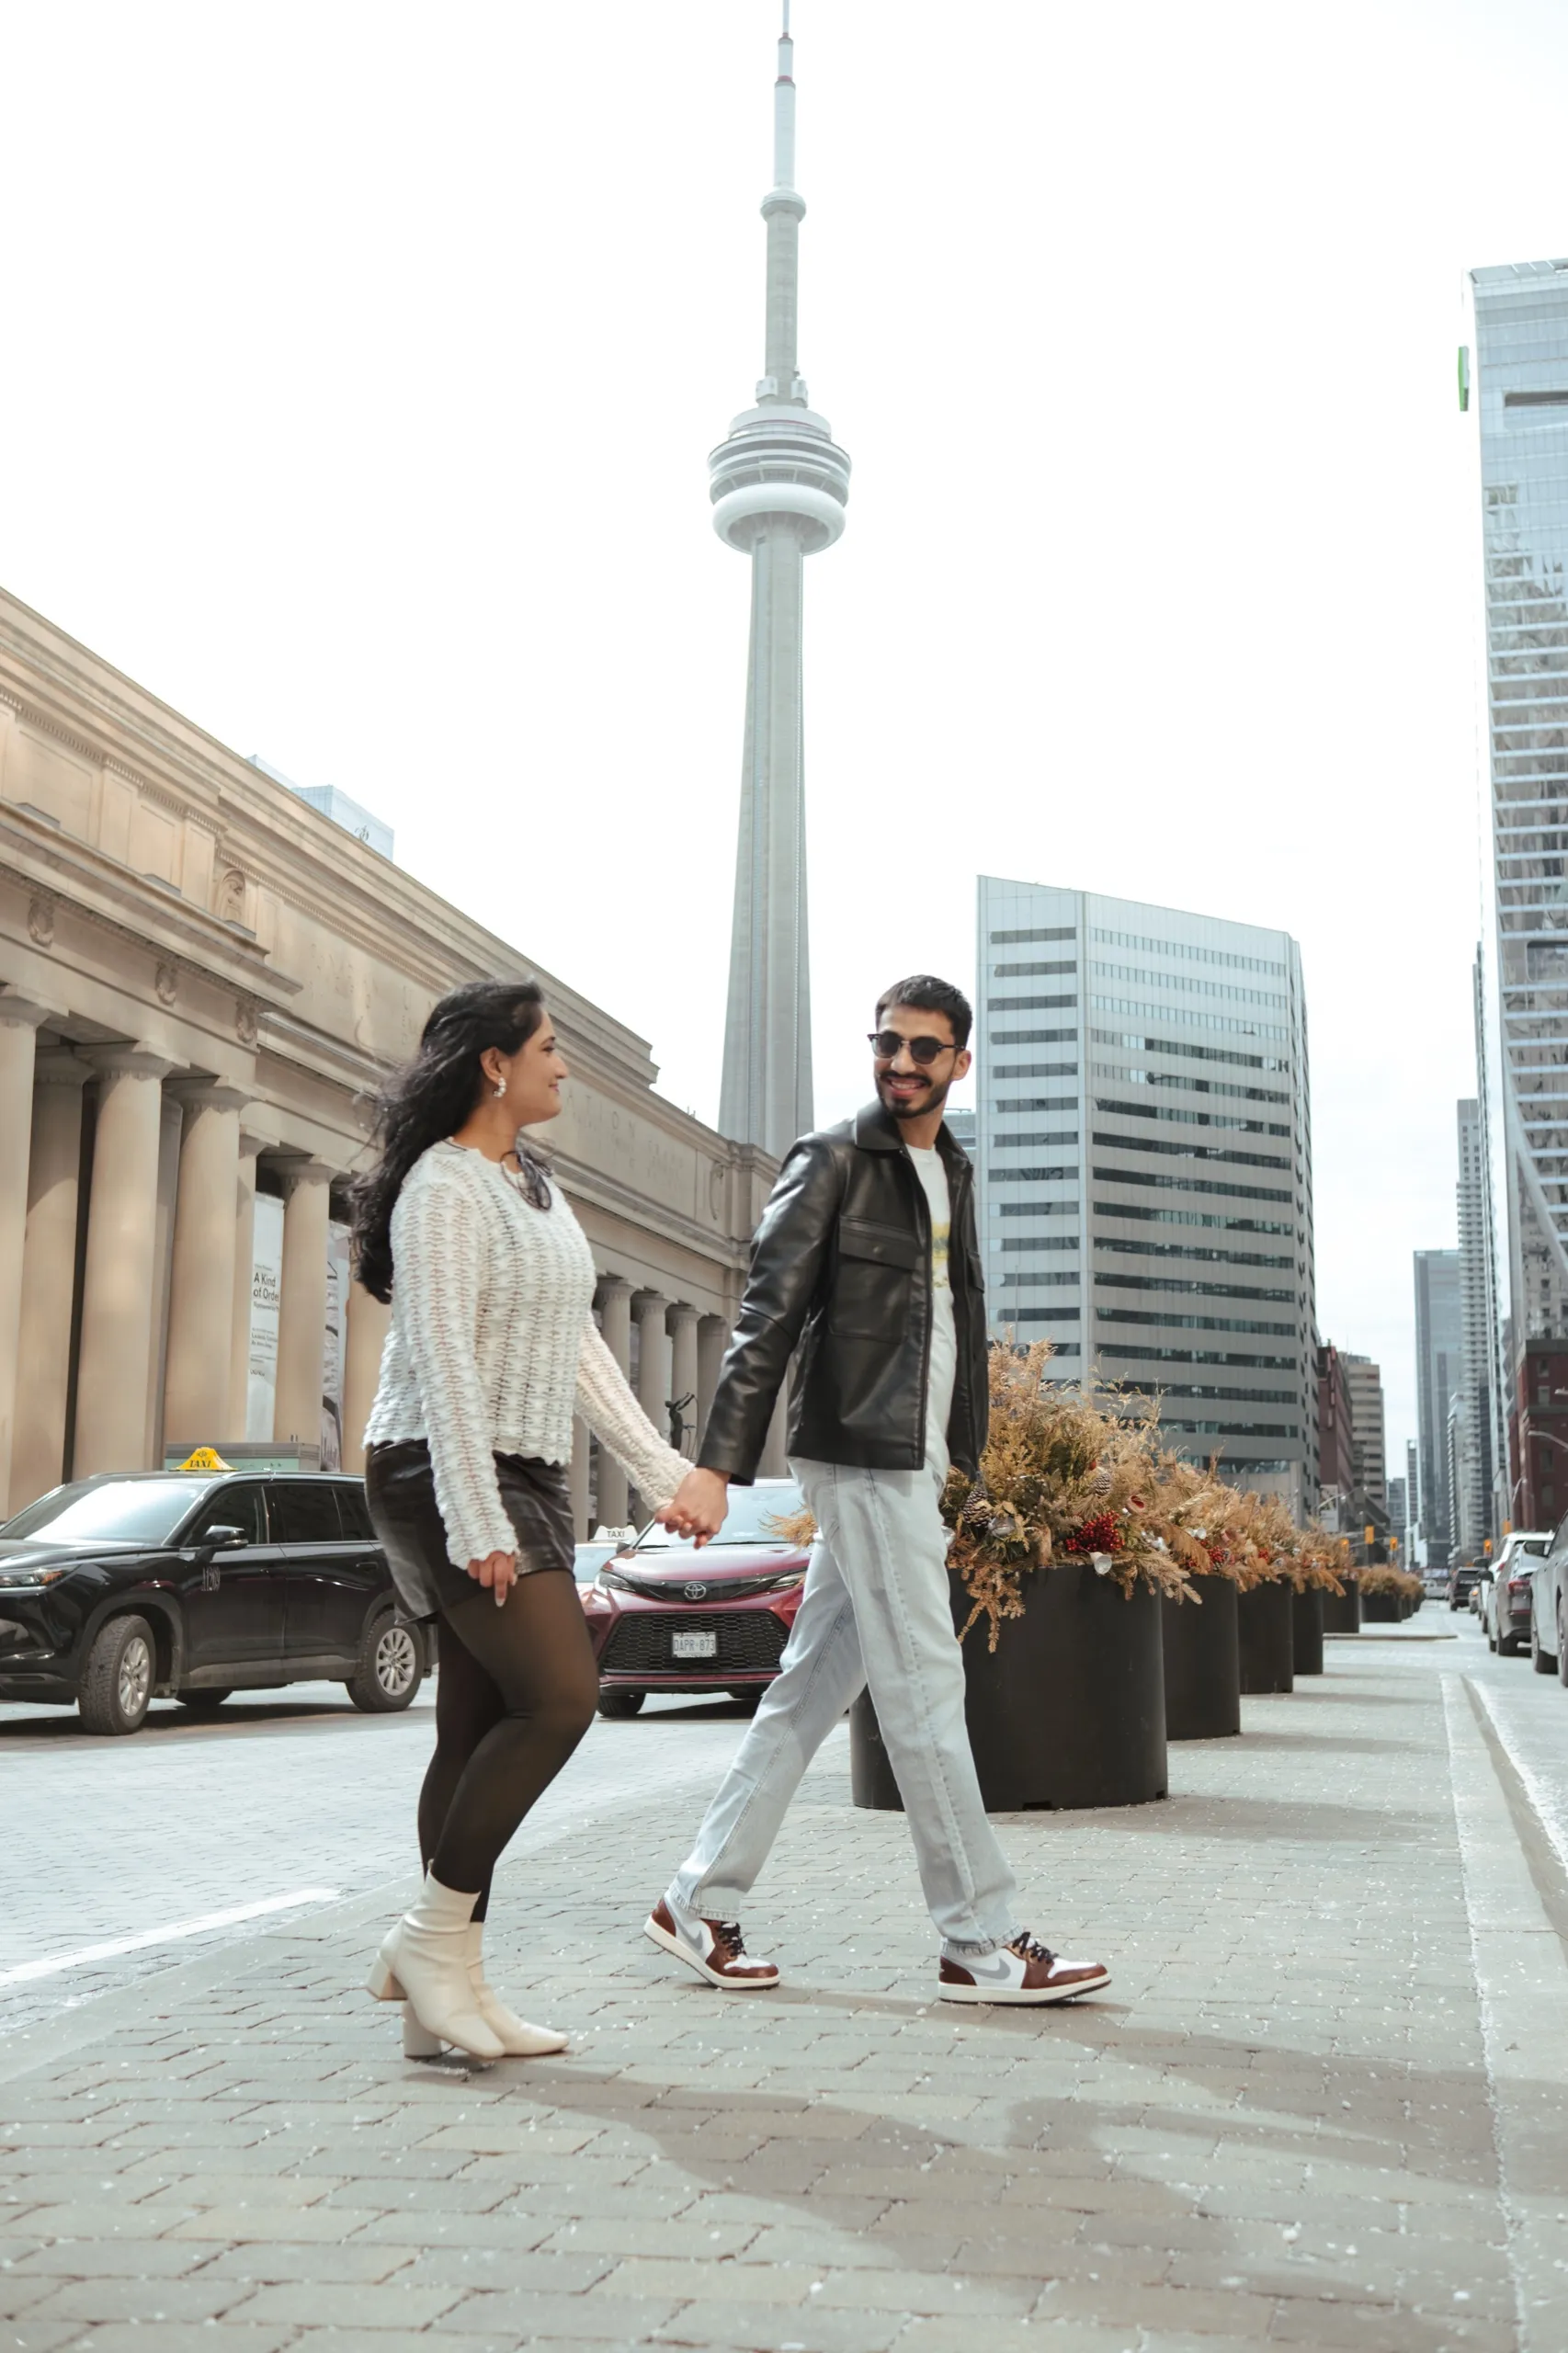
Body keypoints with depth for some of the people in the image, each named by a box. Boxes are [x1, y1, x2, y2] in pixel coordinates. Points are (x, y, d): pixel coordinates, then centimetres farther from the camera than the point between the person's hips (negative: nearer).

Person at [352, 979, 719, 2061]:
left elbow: (580, 1347, 19)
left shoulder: (537, 1186, 17)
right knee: (559, 1696, -16)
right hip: (450, 1475, -9)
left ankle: (449, 1986, 10)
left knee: (483, 1726, 6)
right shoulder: (445, 1188, -11)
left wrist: (664, 1472, 14)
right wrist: (477, 1525, -22)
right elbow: (442, 1361, -18)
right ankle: (431, 1935, -4)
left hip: (527, 1478, 9)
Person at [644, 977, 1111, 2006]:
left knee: (814, 1686, 9)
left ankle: (700, 1902, 17)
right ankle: (984, 1943, 2)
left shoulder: (955, 1173, 18)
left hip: (914, 1466, 8)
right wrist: (720, 1462, -17)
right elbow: (768, 1317, -11)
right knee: (925, 1691, -5)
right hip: (862, 1456, -8)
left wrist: (966, 1463, 19)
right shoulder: (832, 1160, -5)